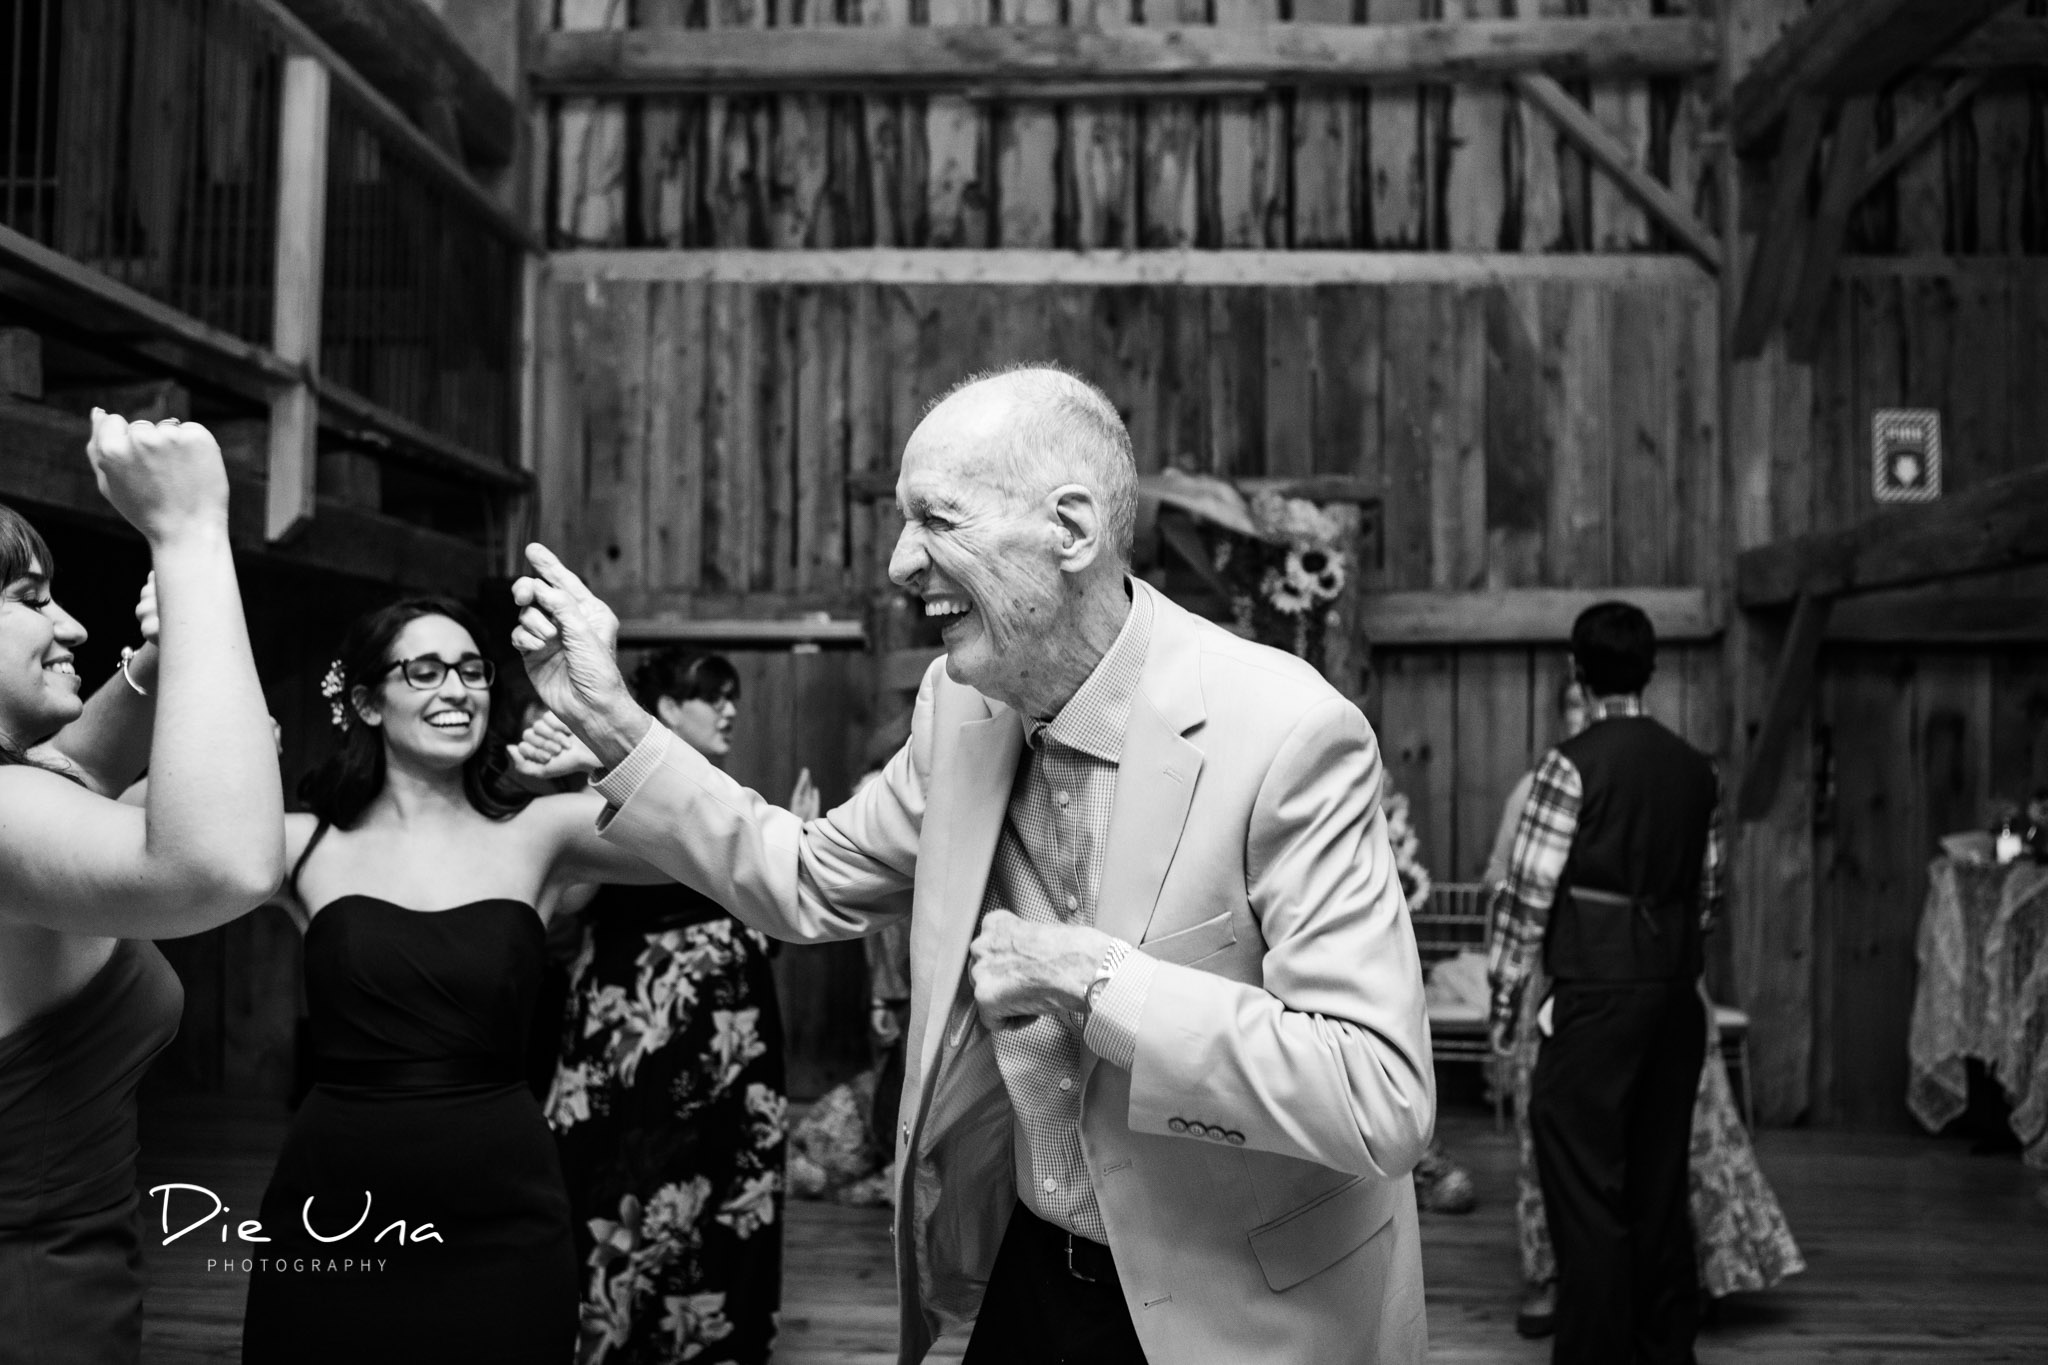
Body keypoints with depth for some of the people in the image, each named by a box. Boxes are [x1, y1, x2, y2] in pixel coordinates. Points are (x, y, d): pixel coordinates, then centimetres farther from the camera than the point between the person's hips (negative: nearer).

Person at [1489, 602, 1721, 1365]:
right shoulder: (1695, 769, 7)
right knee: (1660, 1183, 16)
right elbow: (1707, 894, 10)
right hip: (1678, 998, 7)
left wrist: (1505, 997, -2)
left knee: (1587, 1189, 1)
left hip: (1594, 996, -6)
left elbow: (1530, 893, -11)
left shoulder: (1572, 765, -10)